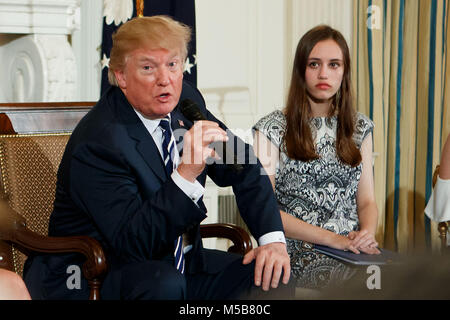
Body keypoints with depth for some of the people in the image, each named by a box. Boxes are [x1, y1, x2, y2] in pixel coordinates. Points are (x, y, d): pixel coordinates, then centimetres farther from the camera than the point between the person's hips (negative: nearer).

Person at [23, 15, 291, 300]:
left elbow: (243, 167, 6)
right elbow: (132, 242, -27)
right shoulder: (98, 141, -23)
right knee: (163, 283, -36)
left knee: (273, 273, -10)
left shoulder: (186, 101, 0)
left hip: (175, 266, 7)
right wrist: (186, 175, -39)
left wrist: (273, 238, -8)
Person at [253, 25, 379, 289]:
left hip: (353, 250, 5)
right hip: (298, 255, -4)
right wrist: (333, 238, -14)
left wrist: (367, 233, -9)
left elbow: (367, 200, 16)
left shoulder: (360, 127, 15)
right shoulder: (273, 129, 1)